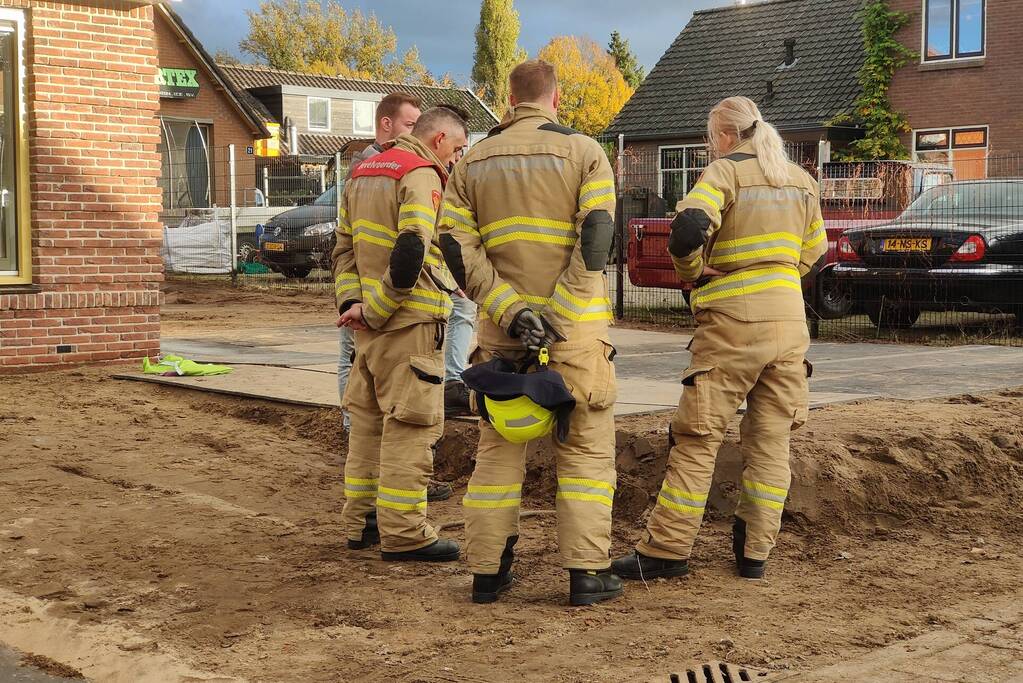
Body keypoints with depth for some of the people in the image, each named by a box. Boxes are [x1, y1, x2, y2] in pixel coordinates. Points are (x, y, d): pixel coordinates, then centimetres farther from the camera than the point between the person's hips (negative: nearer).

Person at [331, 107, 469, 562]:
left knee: (368, 421, 15)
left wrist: (351, 301, 3)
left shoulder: (362, 174, 17)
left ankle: (361, 521, 23)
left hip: (372, 324, 9)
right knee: (409, 427, -4)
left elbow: (344, 246, 15)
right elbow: (411, 254, -23)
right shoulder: (422, 175, -12)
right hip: (410, 321, -9)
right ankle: (403, 534, -1)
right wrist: (373, 311, -17)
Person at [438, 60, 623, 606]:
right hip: (574, 324, -3)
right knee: (586, 447, 6)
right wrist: (556, 314, -14)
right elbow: (595, 238, -12)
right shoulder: (583, 152, 0)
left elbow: (455, 244, -1)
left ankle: (488, 571, 14)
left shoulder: (474, 161, 10)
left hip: (502, 327, 3)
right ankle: (586, 573, 4)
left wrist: (510, 310, -9)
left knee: (498, 446, 12)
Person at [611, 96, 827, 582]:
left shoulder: (726, 172, -6)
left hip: (733, 324, -6)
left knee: (697, 439, -1)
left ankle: (665, 550, 2)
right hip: (789, 323, 6)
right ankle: (755, 552, 13)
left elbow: (687, 229, -22)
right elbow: (814, 257, 19)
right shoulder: (802, 181, 14)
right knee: (771, 440, 10)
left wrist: (692, 272, -5)